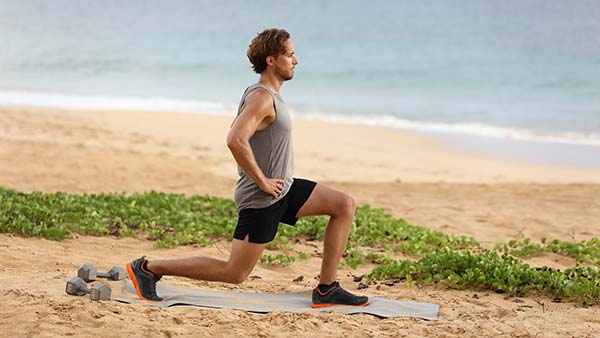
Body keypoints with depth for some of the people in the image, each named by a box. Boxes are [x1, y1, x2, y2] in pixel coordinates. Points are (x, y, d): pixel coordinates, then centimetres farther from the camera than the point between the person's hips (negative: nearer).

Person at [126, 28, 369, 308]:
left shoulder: (269, 95, 12)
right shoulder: (262, 97, -20)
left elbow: (237, 134, 25)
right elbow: (235, 141, -34)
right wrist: (262, 181, -24)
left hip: (284, 190, 10)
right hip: (261, 200, -10)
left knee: (345, 206, 3)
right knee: (235, 273, -3)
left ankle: (326, 291, 5)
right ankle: (147, 268, 6)